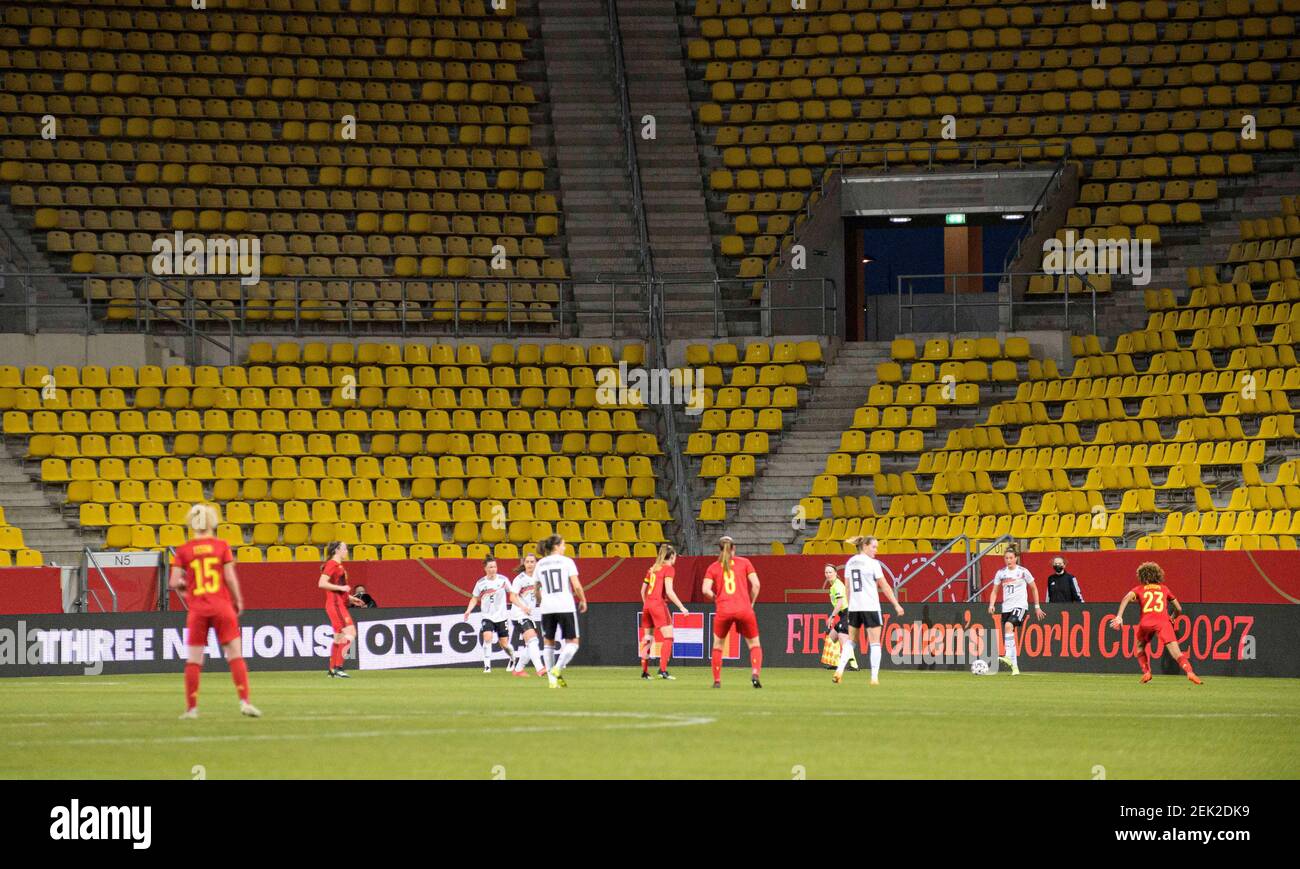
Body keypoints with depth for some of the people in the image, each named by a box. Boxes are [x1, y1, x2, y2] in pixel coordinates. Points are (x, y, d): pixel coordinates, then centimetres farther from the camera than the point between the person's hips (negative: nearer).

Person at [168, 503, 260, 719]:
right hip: (221, 605, -1)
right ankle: (244, 701, -4)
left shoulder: (183, 550, 0)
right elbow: (230, 577, -5)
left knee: (194, 660, 7)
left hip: (197, 609, 1)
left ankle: (191, 707, 7)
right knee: (235, 655, 4)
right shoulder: (221, 546, -2)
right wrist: (238, 600, 8)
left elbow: (174, 583, -4)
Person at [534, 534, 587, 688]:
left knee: (548, 642, 13)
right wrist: (583, 600, 7)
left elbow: (536, 589, 14)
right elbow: (576, 586, -7)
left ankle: (552, 678, 7)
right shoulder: (566, 561, -2)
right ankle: (557, 669, -16)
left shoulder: (540, 564, 9)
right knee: (572, 642, 4)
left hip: (547, 608, 4)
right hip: (566, 607, -4)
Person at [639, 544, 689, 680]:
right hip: (658, 604, -7)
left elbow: (643, 590, 18)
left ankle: (644, 671, 15)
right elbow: (669, 591, -15)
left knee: (647, 640, 13)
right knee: (668, 637, -6)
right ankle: (663, 670, -17)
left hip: (647, 605, 7)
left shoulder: (652, 568, 17)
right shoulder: (669, 568, -4)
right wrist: (681, 607, -13)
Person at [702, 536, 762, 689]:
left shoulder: (713, 568, 8)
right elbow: (755, 584, -1)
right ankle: (755, 673, -12)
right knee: (754, 644, 12)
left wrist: (716, 598, 14)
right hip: (744, 610, 0)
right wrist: (751, 603, 11)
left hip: (723, 611, 0)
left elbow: (705, 590, -5)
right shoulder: (744, 562, 8)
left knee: (718, 645, 20)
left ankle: (717, 681, 16)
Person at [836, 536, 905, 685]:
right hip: (870, 607, -5)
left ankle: (839, 670, 1)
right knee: (875, 642, 1)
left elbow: (848, 588, 12)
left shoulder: (850, 563, 8)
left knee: (850, 640, 15)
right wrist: (896, 605, -1)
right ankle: (874, 677, -3)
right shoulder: (872, 563, -8)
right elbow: (885, 586, -6)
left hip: (854, 607, 5)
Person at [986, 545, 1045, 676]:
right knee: (1008, 638, 2)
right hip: (1006, 608, 5)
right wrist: (991, 605, -6)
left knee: (1008, 625, -32)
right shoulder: (1001, 573, 7)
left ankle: (1008, 656, -37)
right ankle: (1015, 667, 11)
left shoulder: (1023, 572, -2)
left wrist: (1037, 607, 10)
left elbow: (1034, 588, 9)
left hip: (1020, 606, -5)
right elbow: (995, 591, 12)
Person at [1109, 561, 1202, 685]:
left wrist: (1119, 616, -8)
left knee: (1140, 647, 28)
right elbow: (1179, 609, 31)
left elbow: (1127, 598, 1)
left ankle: (1146, 672, 12)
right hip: (1163, 621, 0)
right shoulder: (1164, 588, 28)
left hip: (1146, 622, 0)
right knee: (1175, 652, -12)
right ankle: (1189, 671, -34)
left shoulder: (1139, 589, 23)